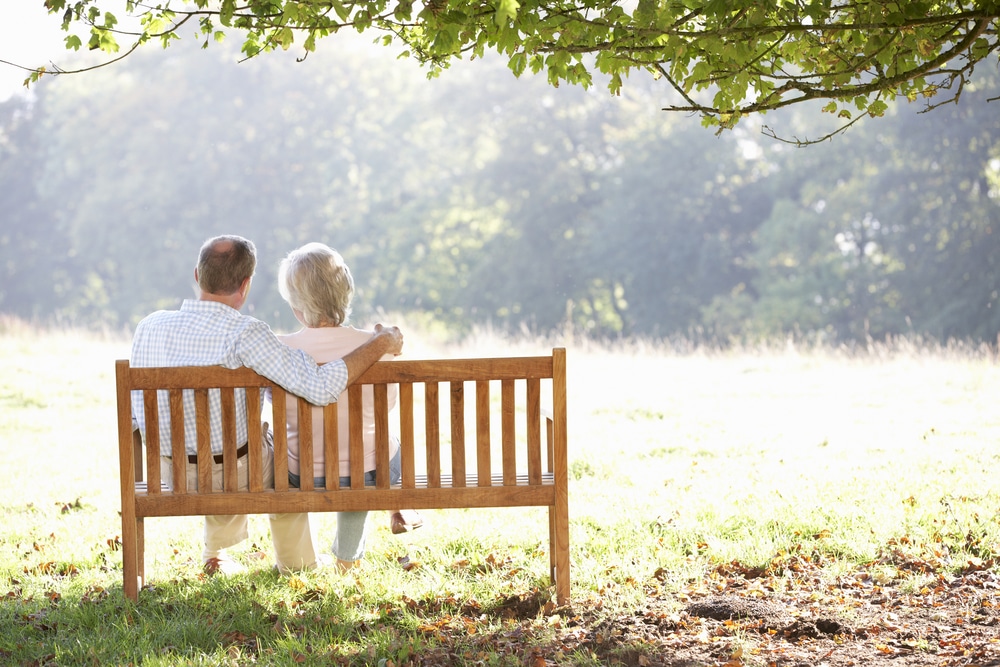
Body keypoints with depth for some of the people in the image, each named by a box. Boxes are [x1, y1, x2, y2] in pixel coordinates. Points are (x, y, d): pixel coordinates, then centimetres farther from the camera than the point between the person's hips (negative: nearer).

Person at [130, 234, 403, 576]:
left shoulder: (149, 326, -11)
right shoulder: (244, 333, -27)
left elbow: (139, 416, -2)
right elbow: (321, 388, -33)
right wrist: (380, 344, -19)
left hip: (171, 471, 4)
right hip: (235, 472, -4)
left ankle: (217, 554, 54)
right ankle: (293, 563, 49)